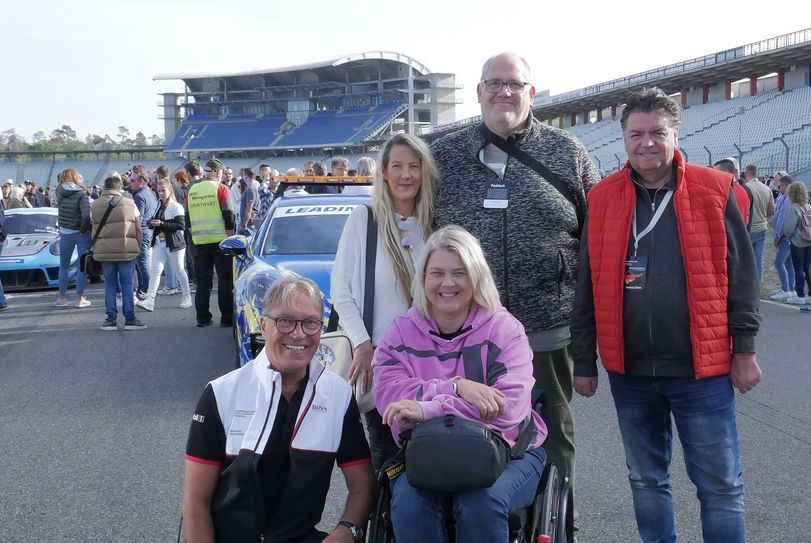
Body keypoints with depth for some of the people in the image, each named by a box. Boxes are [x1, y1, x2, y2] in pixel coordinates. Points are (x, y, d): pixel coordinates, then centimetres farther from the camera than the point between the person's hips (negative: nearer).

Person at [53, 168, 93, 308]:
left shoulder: (60, 193, -4)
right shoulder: (81, 195, -15)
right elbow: (86, 216, -24)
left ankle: (62, 297, 17)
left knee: (64, 266, 14)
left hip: (65, 234, 4)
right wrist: (84, 229, -12)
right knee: (82, 266, 5)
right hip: (81, 234, -4)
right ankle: (79, 298, 6)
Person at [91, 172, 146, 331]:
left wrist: (95, 249, 13)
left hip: (104, 252, 2)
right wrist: (138, 247, 9)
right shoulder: (129, 203, -4)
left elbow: (94, 230, 5)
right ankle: (129, 319, 6)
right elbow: (138, 229, -2)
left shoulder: (94, 206, 3)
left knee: (110, 285, 10)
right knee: (127, 284, 5)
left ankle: (111, 319, 10)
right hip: (126, 251, -2)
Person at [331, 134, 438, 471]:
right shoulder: (363, 218, -3)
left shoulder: (433, 225, 6)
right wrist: (363, 345, -11)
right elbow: (341, 292, -3)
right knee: (385, 451, 4)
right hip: (376, 357, -2)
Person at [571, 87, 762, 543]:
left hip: (701, 369, -2)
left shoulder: (714, 191, -3)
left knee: (721, 486, 7)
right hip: (629, 371, 2)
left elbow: (741, 275, 0)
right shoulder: (603, 198, 2)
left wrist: (744, 348, -3)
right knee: (646, 480, 16)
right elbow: (588, 287, 5)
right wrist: (584, 361, 5)